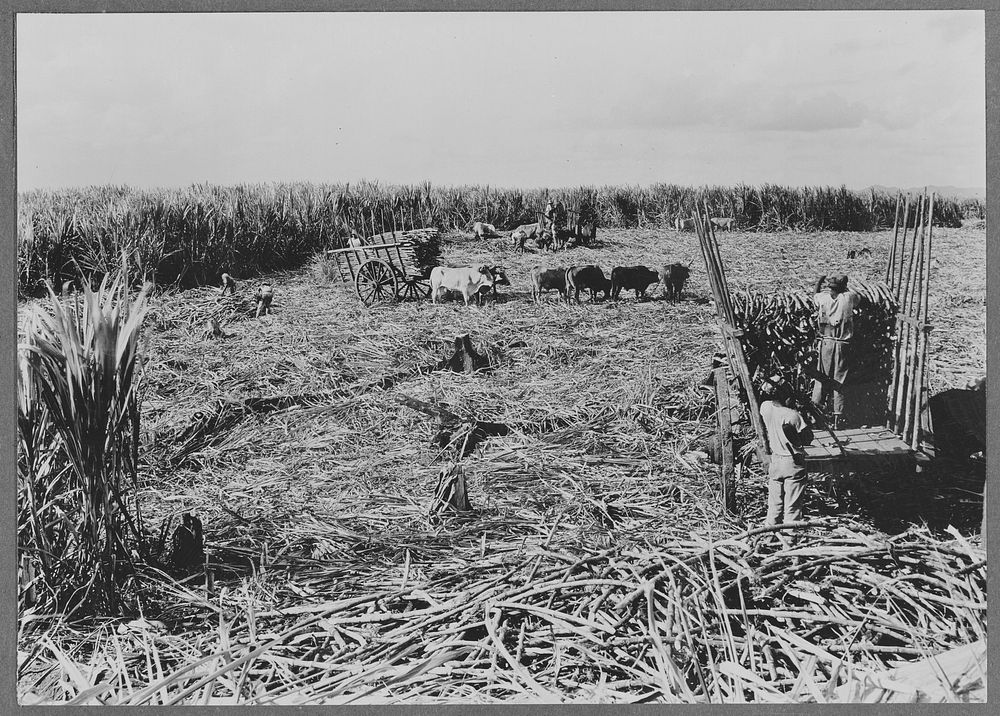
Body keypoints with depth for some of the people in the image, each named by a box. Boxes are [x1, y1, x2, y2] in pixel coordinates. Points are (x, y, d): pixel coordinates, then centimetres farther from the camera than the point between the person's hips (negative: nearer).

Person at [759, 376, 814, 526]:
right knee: (792, 507, 3)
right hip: (794, 463, -5)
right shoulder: (793, 415, -20)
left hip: (775, 462, 5)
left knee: (774, 505, 15)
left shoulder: (765, 408, -6)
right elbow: (807, 439, -9)